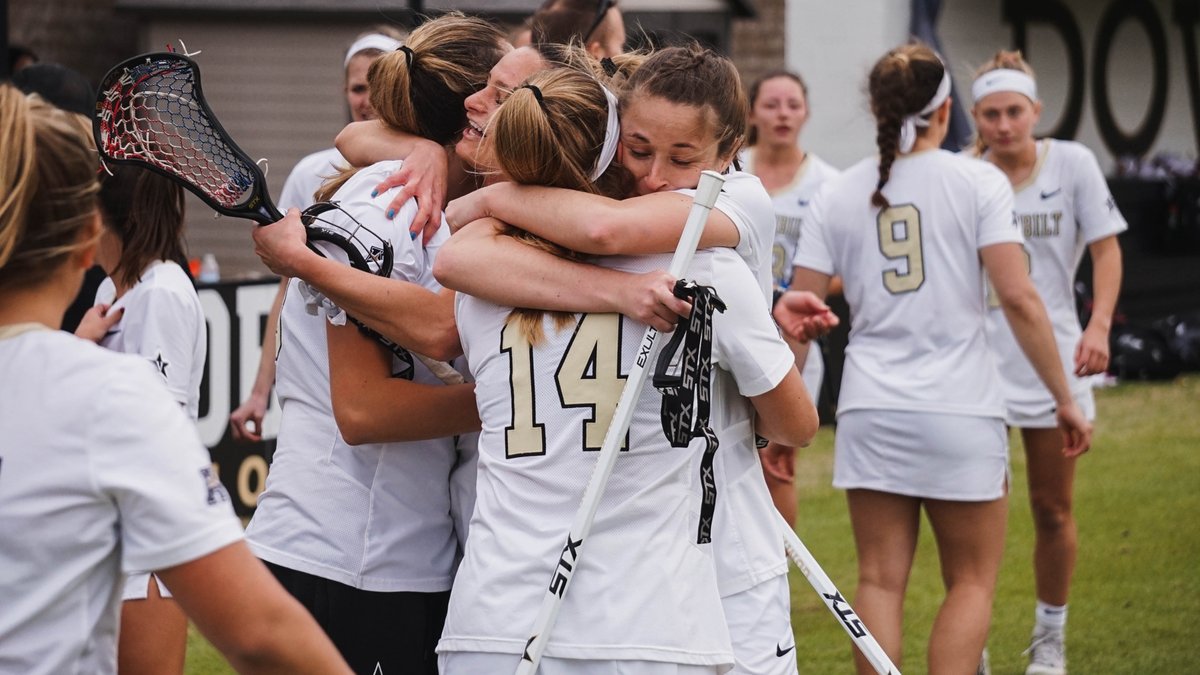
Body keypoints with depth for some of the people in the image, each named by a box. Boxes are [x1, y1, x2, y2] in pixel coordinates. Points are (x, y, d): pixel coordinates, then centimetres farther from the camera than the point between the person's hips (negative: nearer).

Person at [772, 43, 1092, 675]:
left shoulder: (837, 195, 5)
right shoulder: (977, 181, -4)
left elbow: (795, 312, 2)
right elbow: (1019, 298, -10)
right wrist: (1065, 399, -3)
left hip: (871, 413, 3)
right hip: (959, 410, -2)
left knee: (880, 582, 8)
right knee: (971, 581, 9)